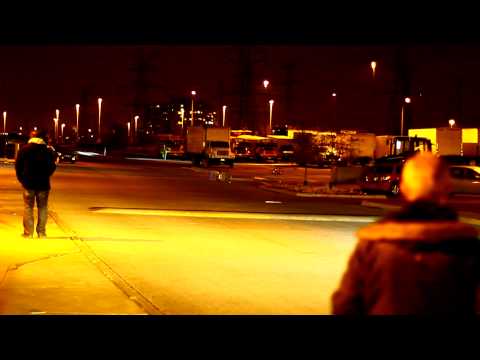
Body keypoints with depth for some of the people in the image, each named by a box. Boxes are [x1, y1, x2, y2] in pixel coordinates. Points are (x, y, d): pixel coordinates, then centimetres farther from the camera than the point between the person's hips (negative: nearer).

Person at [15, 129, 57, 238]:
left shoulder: (24, 149, -1)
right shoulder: (48, 150, 0)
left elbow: (18, 166, 0)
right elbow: (53, 166, 3)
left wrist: (22, 179, 10)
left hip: (28, 183, 0)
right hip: (44, 184, 1)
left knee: (28, 208, 4)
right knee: (42, 208, 8)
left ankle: (28, 233, 1)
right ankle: (41, 233, 6)